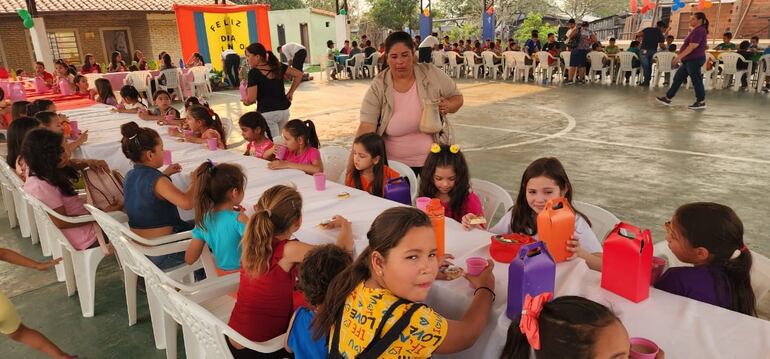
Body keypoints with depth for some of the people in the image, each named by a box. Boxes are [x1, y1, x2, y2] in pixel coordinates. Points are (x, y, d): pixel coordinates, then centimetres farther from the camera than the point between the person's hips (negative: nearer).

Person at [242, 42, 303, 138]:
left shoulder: (254, 73, -10)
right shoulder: (277, 66, 6)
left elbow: (251, 99, -15)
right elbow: (298, 74, 10)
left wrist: (245, 101, 8)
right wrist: (290, 93, 12)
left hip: (267, 113, -6)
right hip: (284, 110, 6)